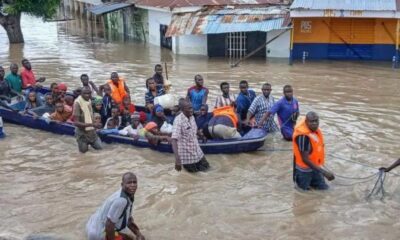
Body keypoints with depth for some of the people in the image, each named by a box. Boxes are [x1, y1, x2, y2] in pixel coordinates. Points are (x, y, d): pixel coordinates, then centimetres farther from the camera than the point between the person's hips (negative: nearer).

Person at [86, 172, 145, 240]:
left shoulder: (129, 195, 0)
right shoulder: (121, 200, -30)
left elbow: (129, 219, 13)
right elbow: (109, 225, -27)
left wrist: (138, 234, 4)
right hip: (99, 233, -10)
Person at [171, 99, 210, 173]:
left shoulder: (192, 117, -3)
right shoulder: (178, 120, -26)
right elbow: (174, 140, -35)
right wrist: (177, 159, -43)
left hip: (197, 151, 7)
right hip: (186, 154, -7)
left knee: (205, 166, 16)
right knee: (193, 171, 9)